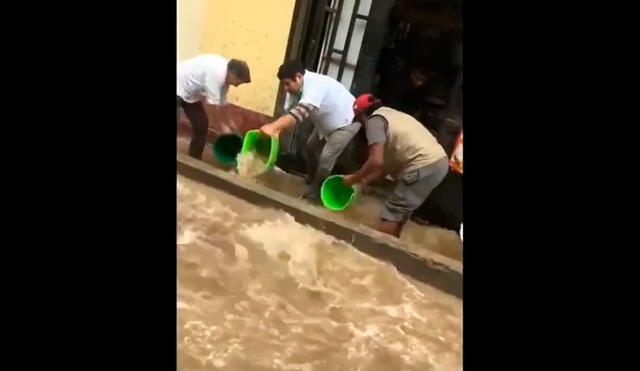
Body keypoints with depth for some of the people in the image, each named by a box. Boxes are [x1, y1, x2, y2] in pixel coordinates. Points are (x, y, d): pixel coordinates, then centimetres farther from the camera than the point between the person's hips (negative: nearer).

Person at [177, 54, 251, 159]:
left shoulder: (224, 75, -1)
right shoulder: (217, 73, -30)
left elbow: (222, 104, 6)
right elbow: (214, 106, -28)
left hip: (189, 92, 10)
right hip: (179, 88, -10)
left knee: (201, 123, 9)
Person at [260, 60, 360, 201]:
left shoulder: (314, 85, -39)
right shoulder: (295, 88, -11)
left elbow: (300, 112, -53)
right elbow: (288, 112, -11)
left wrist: (273, 127, -63)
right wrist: (276, 129, -31)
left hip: (347, 121, -9)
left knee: (326, 157, -15)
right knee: (310, 148, 17)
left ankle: (315, 192, 2)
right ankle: (312, 180, 38)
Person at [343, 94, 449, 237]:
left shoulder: (375, 119, -3)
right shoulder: (391, 114, 26)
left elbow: (377, 161, -16)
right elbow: (391, 160, 25)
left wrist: (354, 178, -1)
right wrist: (367, 179, 25)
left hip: (424, 166, -9)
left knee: (392, 213, 0)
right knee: (400, 211, 21)